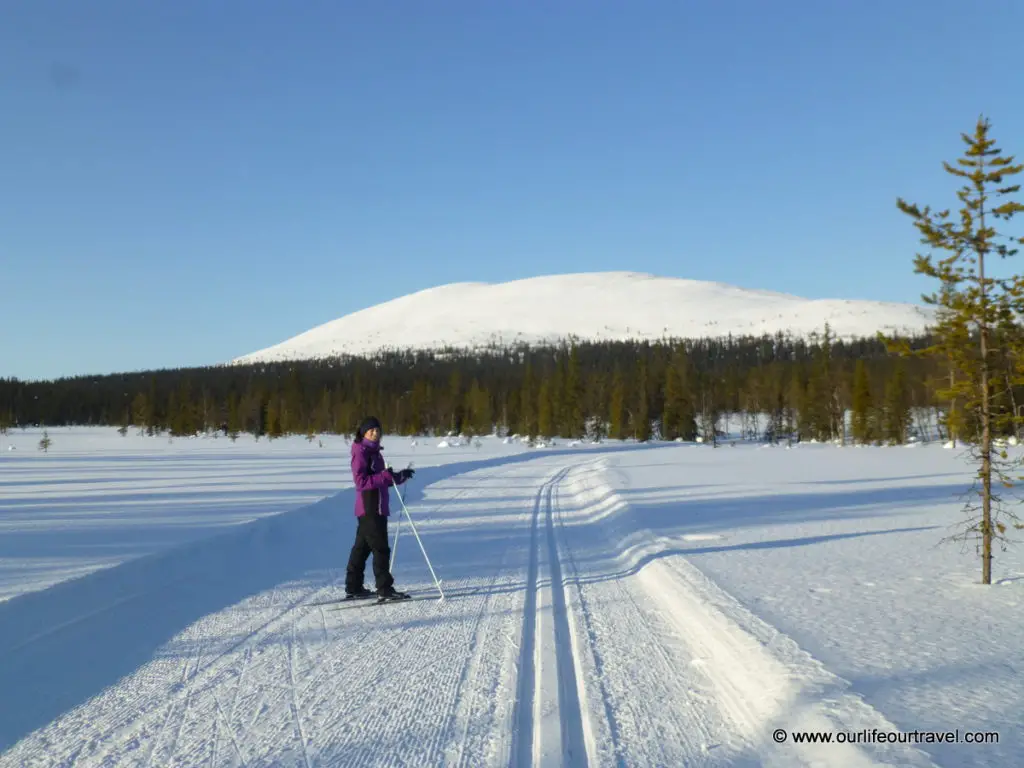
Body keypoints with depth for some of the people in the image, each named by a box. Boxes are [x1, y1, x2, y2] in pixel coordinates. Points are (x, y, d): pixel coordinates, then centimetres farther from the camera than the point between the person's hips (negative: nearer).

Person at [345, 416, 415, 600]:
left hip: (376, 507, 10)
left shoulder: (374, 452, 17)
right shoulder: (361, 453, -11)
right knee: (381, 548, -8)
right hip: (370, 507, -10)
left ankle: (353, 587, 20)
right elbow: (361, 481, -20)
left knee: (362, 547, 13)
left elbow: (382, 479, 21)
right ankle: (385, 589, -5)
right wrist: (385, 476, -25)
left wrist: (400, 476, 6)